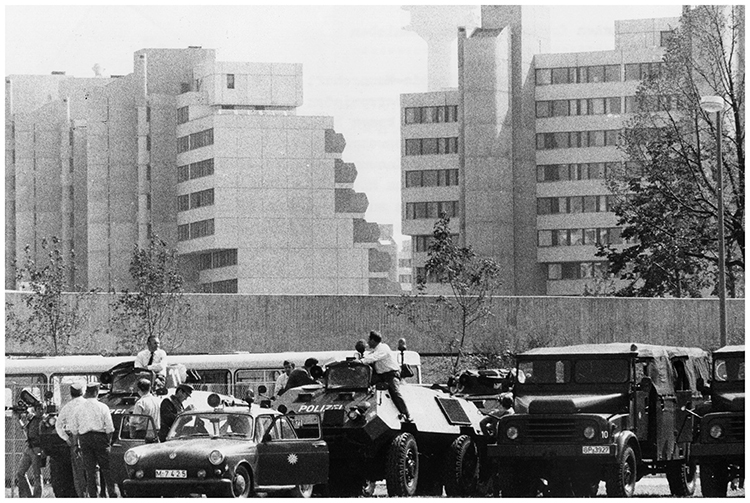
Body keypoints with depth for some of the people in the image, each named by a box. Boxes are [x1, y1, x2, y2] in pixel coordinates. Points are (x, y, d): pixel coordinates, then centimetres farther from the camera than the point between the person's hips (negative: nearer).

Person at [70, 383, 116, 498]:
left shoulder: (78, 408, 6)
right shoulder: (103, 407, -1)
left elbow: (74, 429, 8)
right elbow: (109, 428, -2)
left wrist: (75, 444, 15)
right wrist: (109, 441, 8)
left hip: (84, 438, 2)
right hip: (100, 437, -2)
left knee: (89, 469, 4)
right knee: (105, 468, 2)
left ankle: (92, 495, 2)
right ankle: (112, 493, -3)